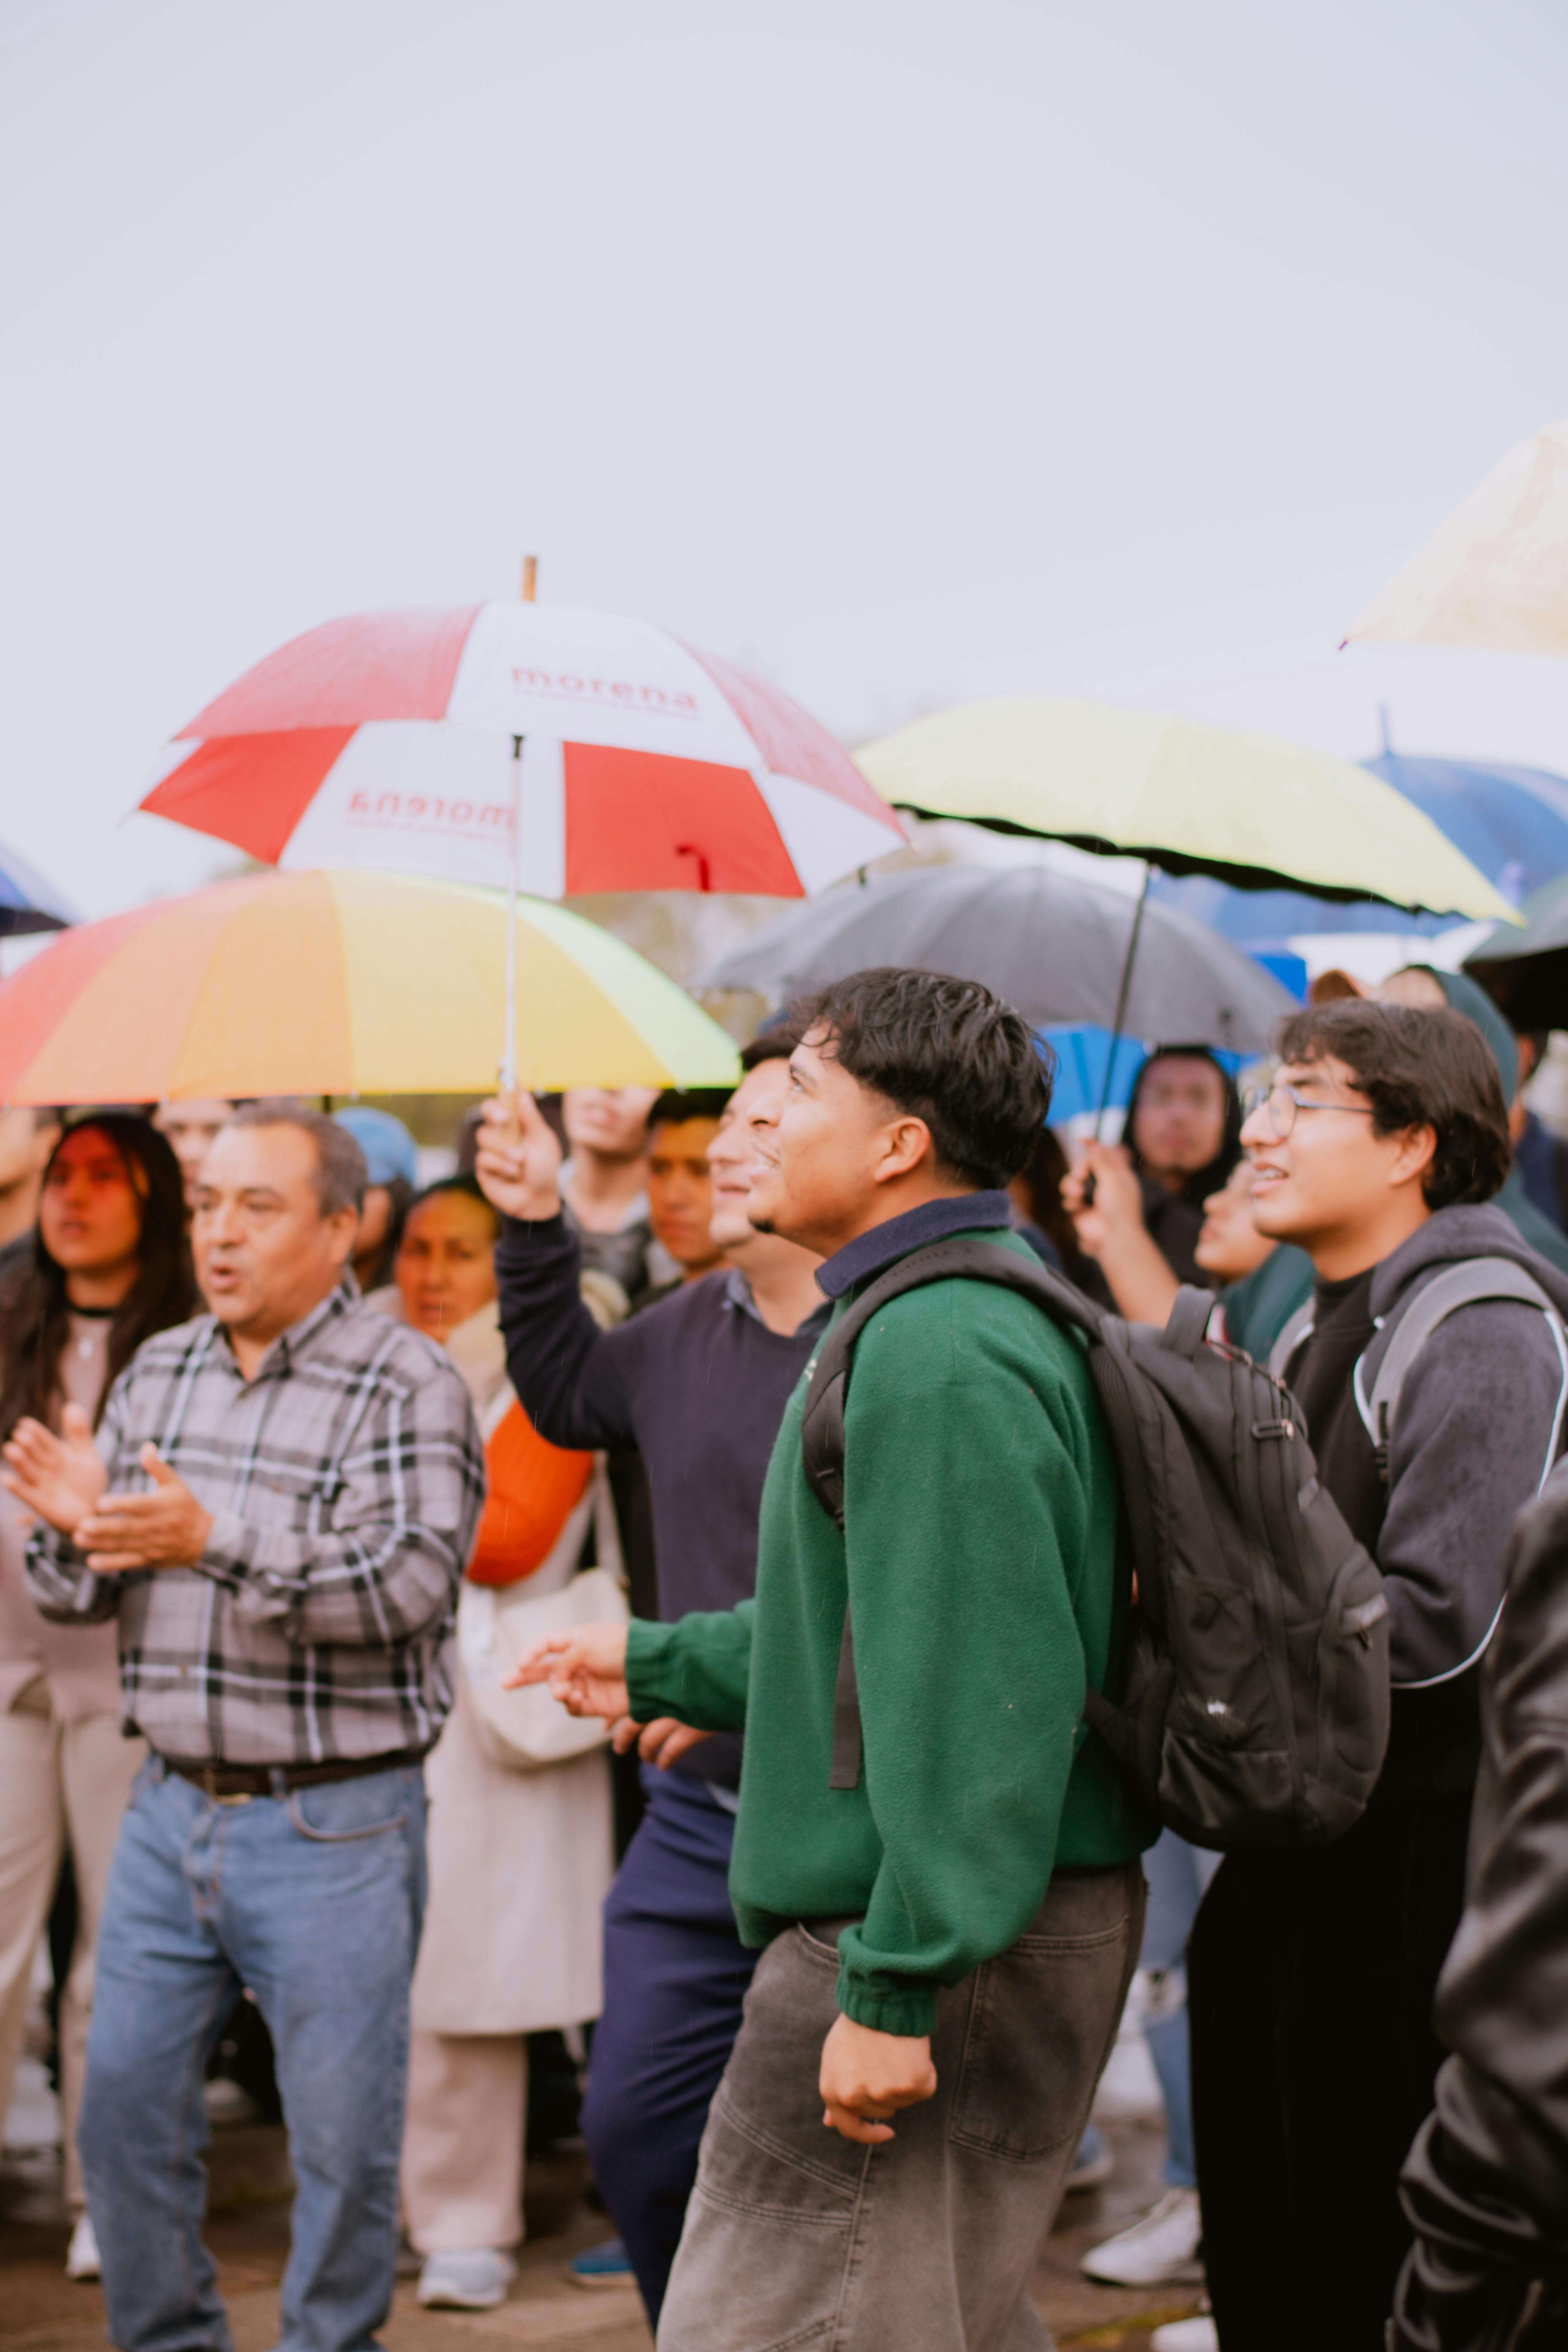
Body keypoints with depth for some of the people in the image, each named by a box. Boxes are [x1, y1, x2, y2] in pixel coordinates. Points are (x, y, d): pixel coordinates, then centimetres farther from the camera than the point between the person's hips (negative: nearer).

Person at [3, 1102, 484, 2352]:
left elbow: (408, 1582, -22)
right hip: (171, 1809, 6)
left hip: (335, 1827, -6)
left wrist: (214, 1540, -30)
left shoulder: (407, 1384, -9)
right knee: (126, 2104, 11)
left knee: (342, 2135, 3)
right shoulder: (157, 1373, 10)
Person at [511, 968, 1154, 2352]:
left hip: (941, 1950, -11)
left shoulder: (937, 1353, -20)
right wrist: (659, 1666, 33)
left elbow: (978, 1693, -26)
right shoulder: (978, 1314, 16)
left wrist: (893, 1990, -27)